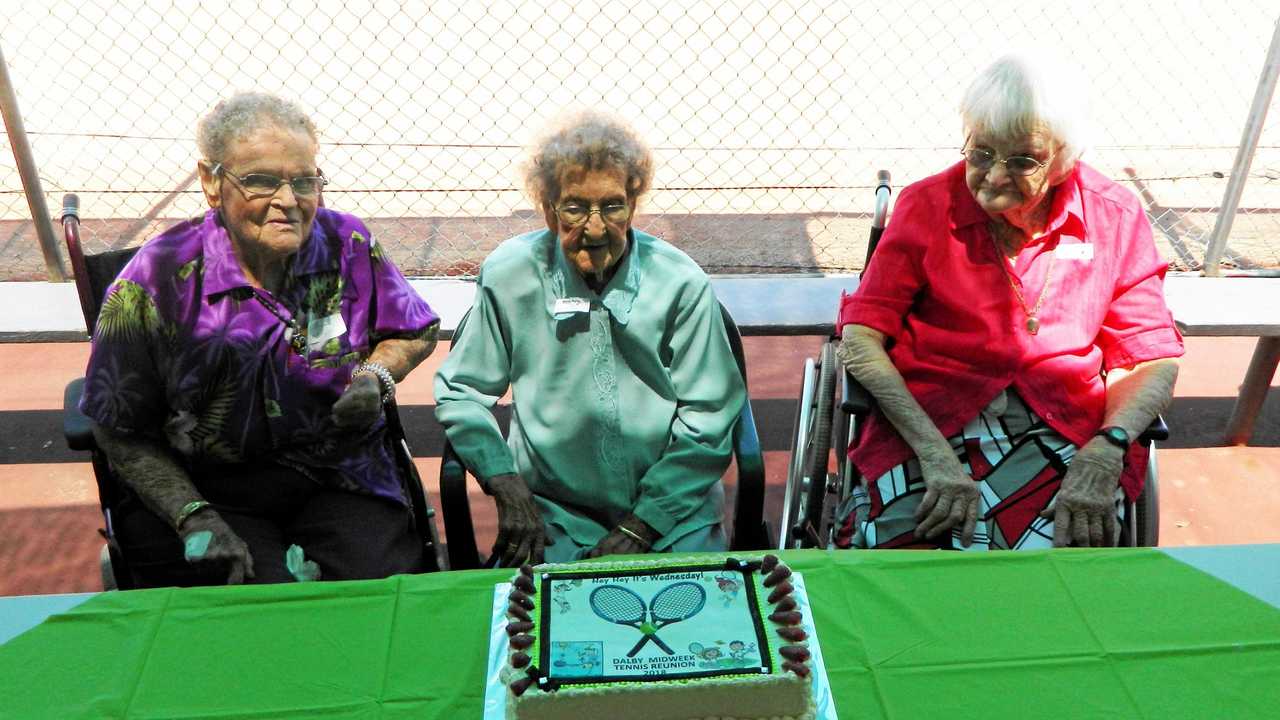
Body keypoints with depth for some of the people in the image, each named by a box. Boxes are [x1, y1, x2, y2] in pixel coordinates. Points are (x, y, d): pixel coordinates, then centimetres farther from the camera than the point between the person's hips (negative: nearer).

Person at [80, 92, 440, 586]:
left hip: (342, 480, 3)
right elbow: (122, 433, -2)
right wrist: (193, 517, -14)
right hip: (210, 491, -2)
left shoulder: (347, 245, -3)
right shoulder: (157, 280, -10)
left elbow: (416, 334, 14)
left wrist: (375, 377, -7)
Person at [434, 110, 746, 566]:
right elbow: (460, 391, 5)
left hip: (671, 511, 1)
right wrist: (507, 487, -7)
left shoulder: (681, 283, -6)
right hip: (551, 514, 0)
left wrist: (641, 528, -8)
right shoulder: (508, 276, -4)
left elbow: (708, 417, -4)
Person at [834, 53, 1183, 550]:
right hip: (930, 420, -2)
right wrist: (935, 453, -18)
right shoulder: (928, 205, 1)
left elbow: (1153, 359, 7)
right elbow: (860, 338, -6)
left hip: (1065, 434, 2)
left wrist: (1106, 451, -14)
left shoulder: (1115, 218, 6)